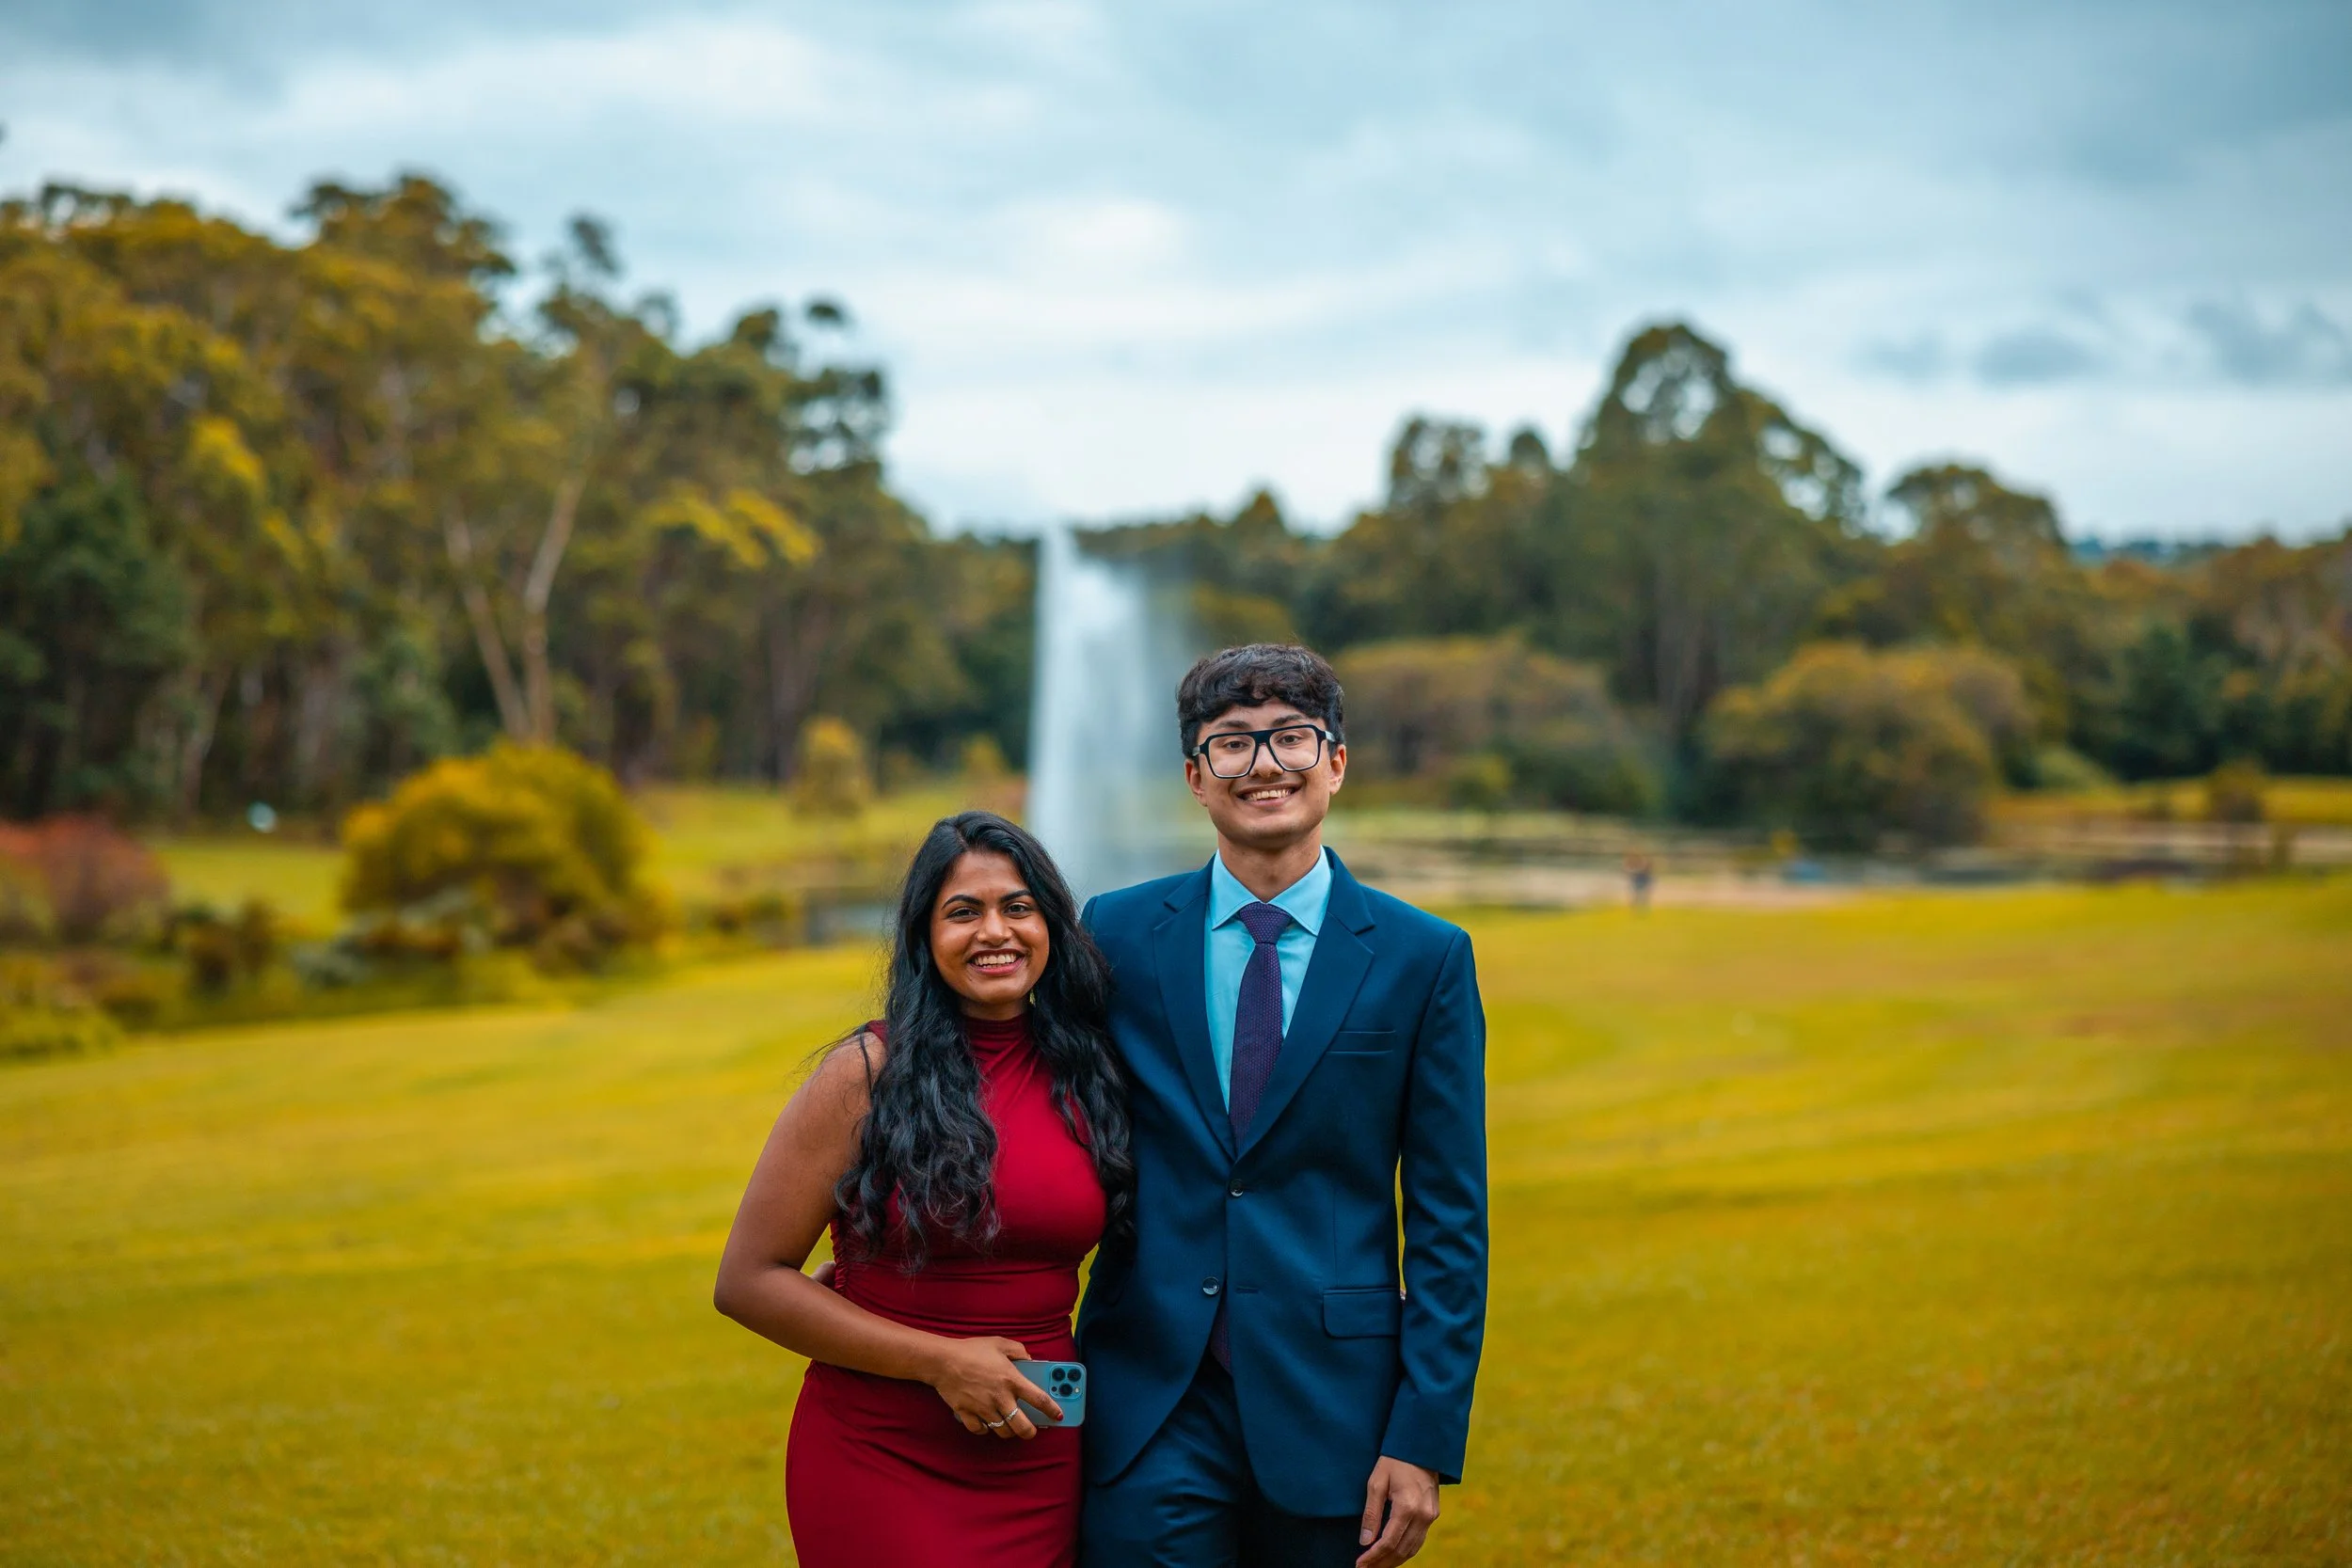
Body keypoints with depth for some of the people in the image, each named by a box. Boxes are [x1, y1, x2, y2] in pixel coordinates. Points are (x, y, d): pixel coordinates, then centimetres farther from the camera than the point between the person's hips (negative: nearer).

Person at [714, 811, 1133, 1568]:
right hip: (882, 1467, -4)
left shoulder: (1084, 1072, 3)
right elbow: (748, 1280, -9)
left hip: (1042, 1469, 4)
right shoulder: (869, 1073, -8)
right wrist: (940, 1362, -14)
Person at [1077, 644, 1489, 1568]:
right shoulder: (1115, 934, 4)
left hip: (1329, 1406, 0)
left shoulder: (1424, 959, 0)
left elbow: (1450, 1222, -1)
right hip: (1150, 1404, 1)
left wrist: (1426, 1441, -5)